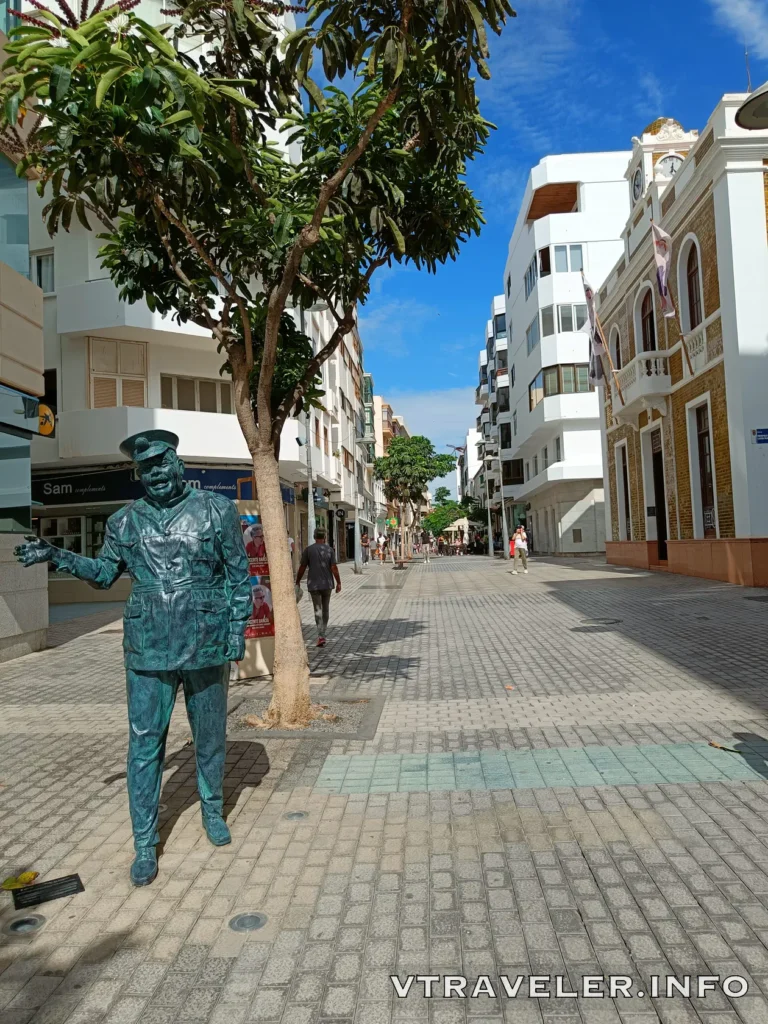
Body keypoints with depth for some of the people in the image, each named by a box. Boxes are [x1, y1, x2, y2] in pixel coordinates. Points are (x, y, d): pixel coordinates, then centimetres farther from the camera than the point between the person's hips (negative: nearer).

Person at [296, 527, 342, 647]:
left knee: (318, 610, -1)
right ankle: (322, 633, 25)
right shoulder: (329, 549, -3)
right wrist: (338, 583, 1)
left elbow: (302, 568, -3)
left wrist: (297, 581, 9)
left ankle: (321, 636, -14)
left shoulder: (308, 550, -4)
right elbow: (334, 568, -7)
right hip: (327, 584, 2)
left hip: (314, 584, -1)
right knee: (325, 609, 16)